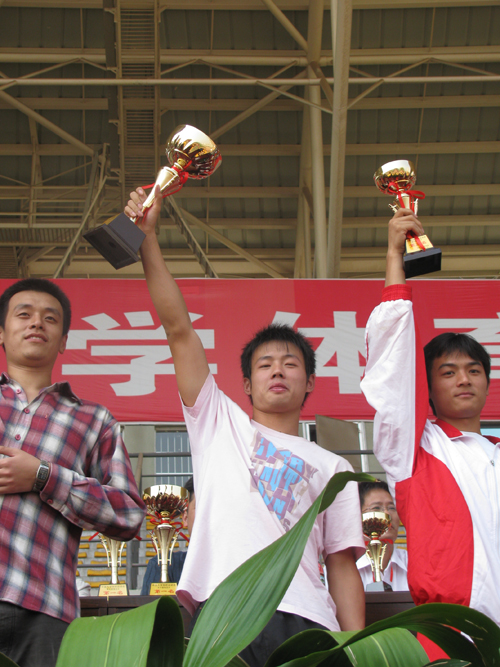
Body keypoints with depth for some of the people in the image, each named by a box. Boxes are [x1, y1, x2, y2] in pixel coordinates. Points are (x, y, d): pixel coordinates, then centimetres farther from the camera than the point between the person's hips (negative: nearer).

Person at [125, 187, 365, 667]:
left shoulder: (331, 467, 23)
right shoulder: (220, 424, 22)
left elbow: (342, 566, 15)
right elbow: (179, 329, 14)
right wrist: (147, 238, 8)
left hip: (303, 620, 1)